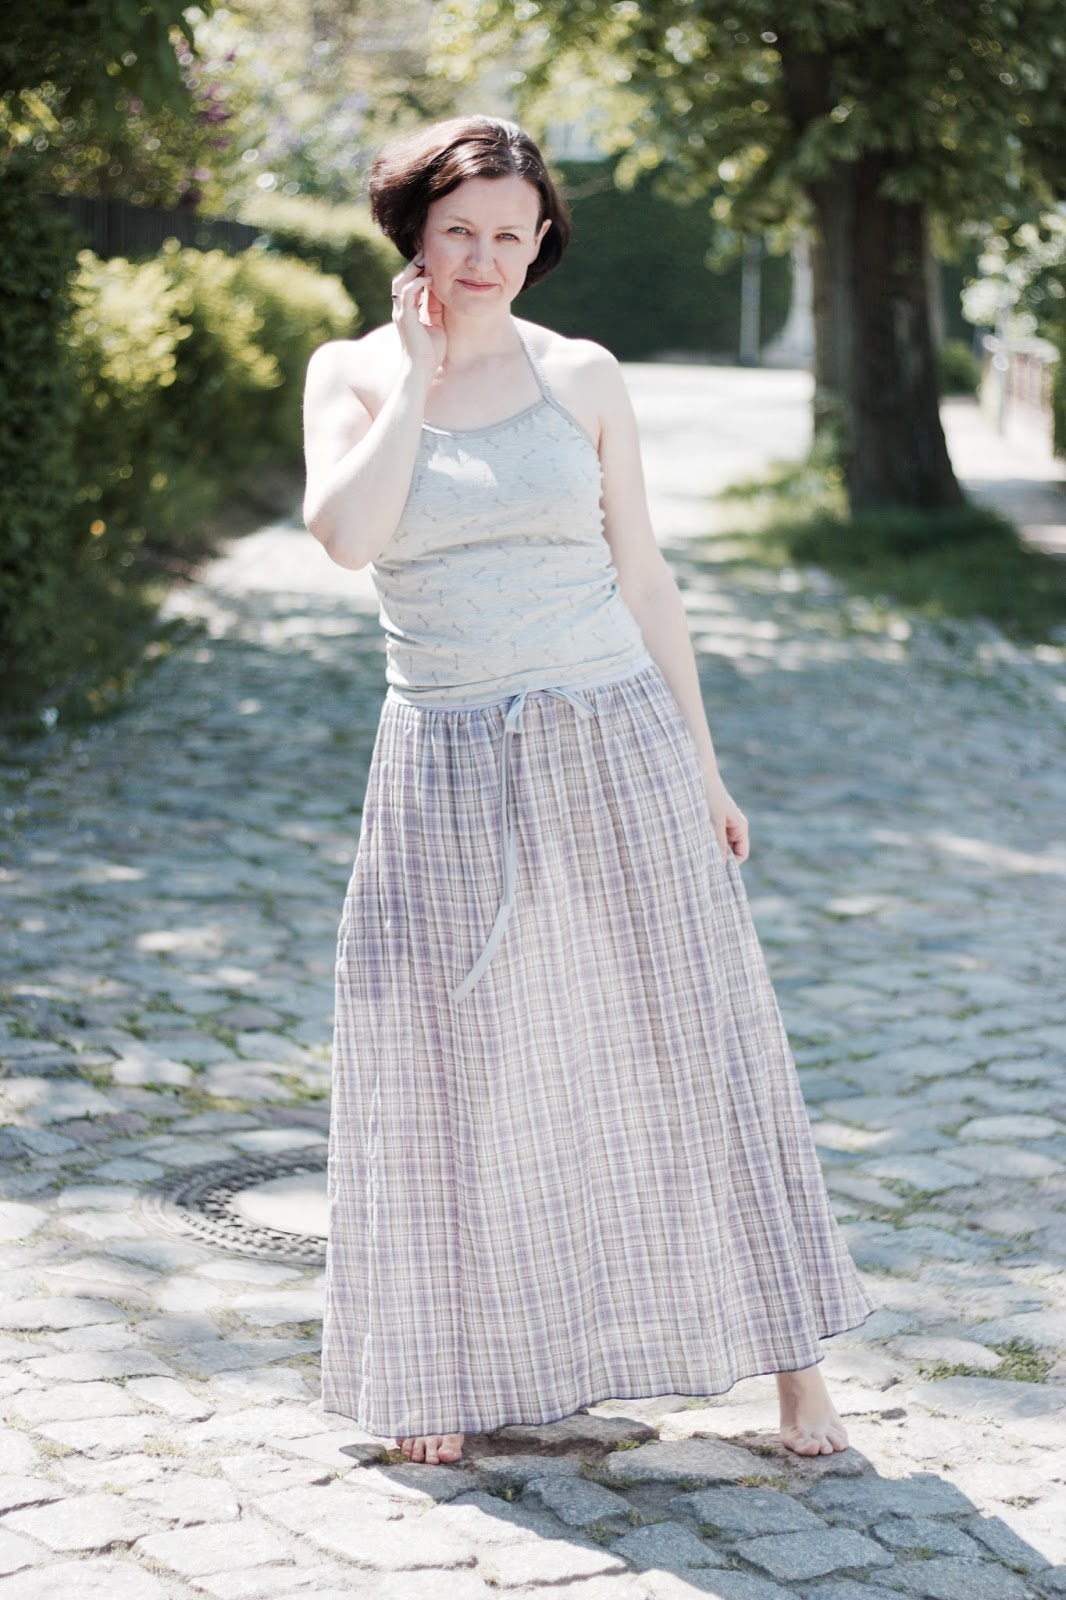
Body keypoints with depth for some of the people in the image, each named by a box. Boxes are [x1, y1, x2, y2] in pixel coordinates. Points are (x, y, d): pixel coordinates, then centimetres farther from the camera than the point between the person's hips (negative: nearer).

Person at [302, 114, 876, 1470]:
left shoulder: (582, 377, 3)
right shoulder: (352, 373, 2)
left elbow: (642, 577, 6)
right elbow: (346, 534, -17)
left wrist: (701, 768, 6)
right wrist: (416, 369, -11)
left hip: (616, 748, 0)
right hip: (449, 771, 0)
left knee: (688, 1045, 4)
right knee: (454, 1074, 5)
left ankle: (790, 1360, 15)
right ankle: (455, 1377, 21)